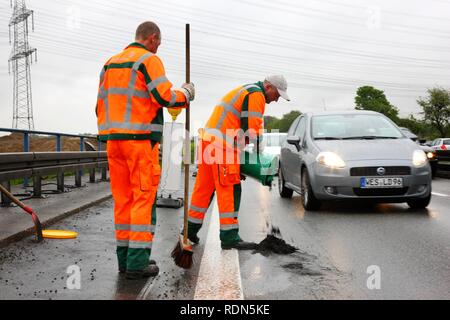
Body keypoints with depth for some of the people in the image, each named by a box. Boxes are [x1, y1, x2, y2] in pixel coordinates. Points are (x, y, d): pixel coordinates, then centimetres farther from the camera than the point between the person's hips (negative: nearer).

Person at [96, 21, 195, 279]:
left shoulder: (111, 63, 19)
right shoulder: (149, 60, -4)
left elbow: (102, 104, 18)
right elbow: (164, 97, -16)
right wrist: (186, 94, 3)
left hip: (114, 138, 7)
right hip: (141, 139, -7)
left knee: (123, 198, 9)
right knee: (144, 198, -4)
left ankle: (125, 257, 13)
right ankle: (137, 262, -4)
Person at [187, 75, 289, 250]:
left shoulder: (245, 91, 25)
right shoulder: (256, 95, -7)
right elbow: (253, 128, -14)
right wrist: (260, 151, 0)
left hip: (209, 141, 10)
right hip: (222, 146, -10)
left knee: (204, 187, 15)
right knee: (230, 190, -6)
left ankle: (191, 227, 24)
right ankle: (229, 237, -3)